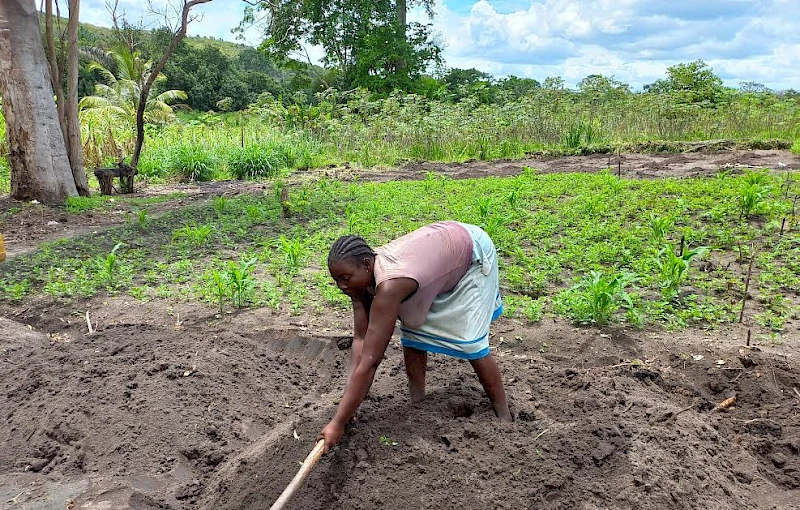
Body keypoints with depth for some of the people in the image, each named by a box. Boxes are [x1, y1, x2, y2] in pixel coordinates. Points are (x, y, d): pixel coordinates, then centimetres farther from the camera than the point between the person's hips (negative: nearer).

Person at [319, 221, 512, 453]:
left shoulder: (389, 285, -42)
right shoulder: (361, 275, -19)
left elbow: (370, 362, -42)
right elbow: (360, 338, -17)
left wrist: (338, 423, -39)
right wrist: (349, 394, -25)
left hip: (473, 249, -7)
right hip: (442, 246, 8)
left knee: (471, 342, -9)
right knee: (412, 330, 3)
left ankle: (504, 418, 8)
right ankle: (417, 404, 18)